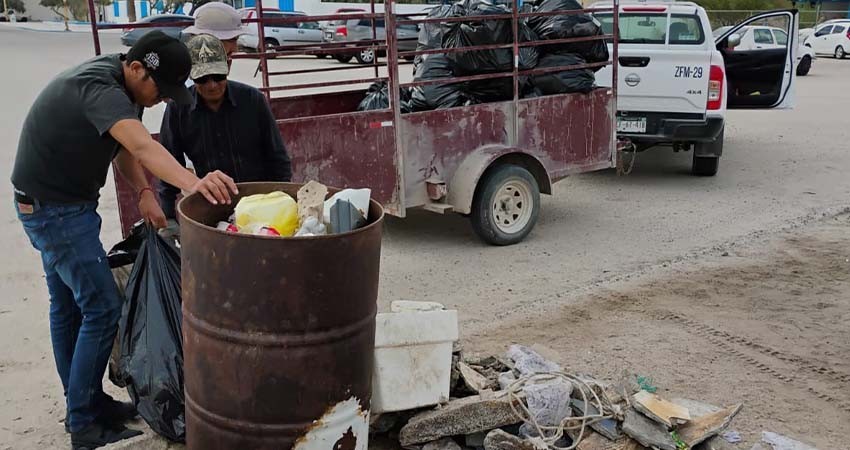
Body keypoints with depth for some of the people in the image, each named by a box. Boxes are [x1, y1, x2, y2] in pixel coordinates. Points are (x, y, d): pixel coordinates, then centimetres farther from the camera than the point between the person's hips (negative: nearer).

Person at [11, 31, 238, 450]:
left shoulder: (119, 84, 2)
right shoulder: (99, 88, -28)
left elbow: (124, 148, 5)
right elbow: (144, 147, -46)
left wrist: (144, 192, -11)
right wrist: (192, 183, -61)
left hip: (56, 204, 10)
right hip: (55, 208, -10)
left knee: (68, 305, 17)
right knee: (102, 309, -7)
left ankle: (82, 403, 31)